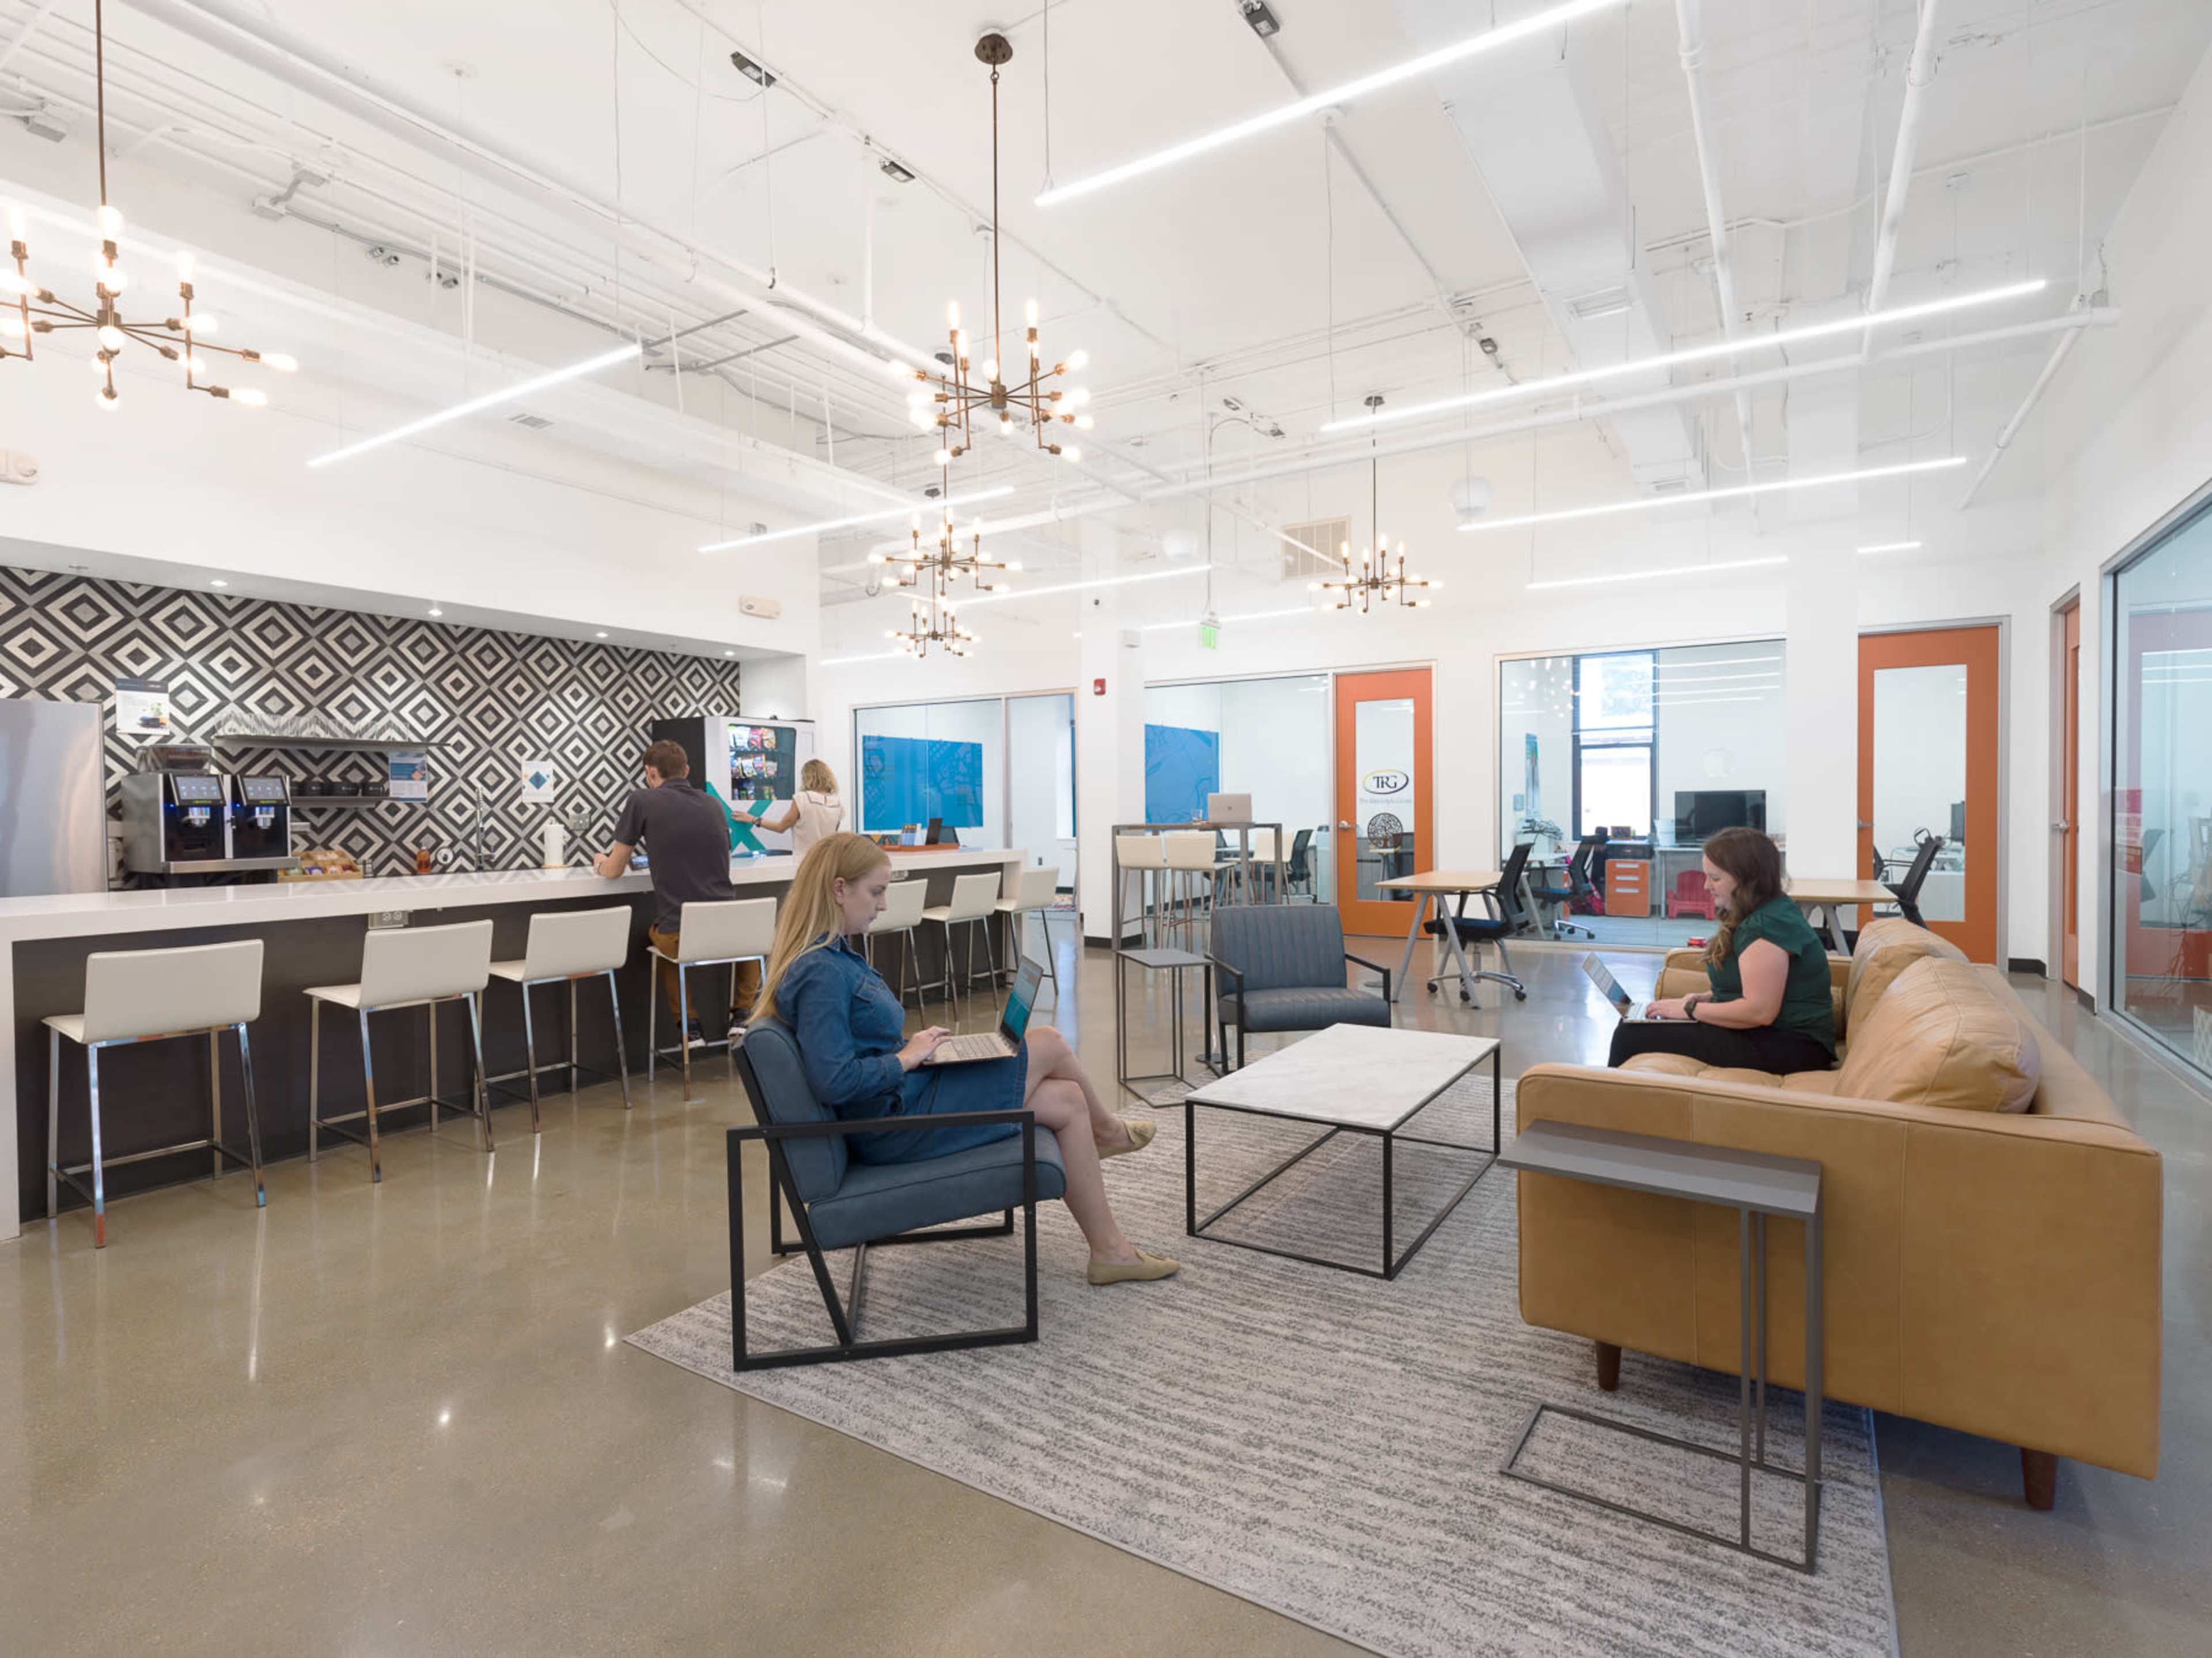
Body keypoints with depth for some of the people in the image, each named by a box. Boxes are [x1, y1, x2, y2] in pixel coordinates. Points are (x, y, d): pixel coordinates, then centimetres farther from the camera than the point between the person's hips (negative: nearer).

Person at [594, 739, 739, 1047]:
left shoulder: (642, 800, -2)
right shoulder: (714, 804, 10)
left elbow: (613, 871, 5)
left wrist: (600, 862, 30)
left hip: (679, 937, -2)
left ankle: (689, 1025, 24)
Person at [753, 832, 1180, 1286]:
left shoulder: (833, 956, 9)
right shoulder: (820, 974, -23)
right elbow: (833, 1081, -29)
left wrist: (911, 1044, 6)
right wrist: (907, 1058, -17)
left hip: (902, 1095, 10)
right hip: (897, 1120, -10)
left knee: (1068, 1102, 5)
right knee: (1049, 1044, -4)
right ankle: (1108, 1130, 25)